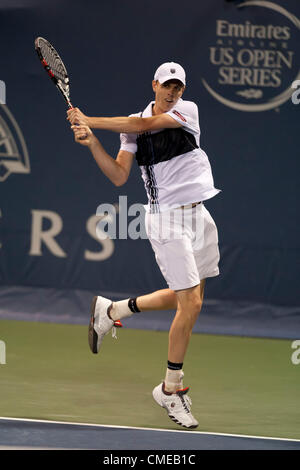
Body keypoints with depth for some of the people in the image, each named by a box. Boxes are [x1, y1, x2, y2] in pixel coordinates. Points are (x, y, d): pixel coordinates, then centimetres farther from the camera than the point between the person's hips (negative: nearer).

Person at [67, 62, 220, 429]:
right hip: (167, 218, -4)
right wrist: (92, 143, -17)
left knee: (187, 299, 13)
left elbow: (144, 125, -14)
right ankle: (171, 388, 2)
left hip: (198, 215, 4)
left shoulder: (187, 111, 1)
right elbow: (119, 176, -4)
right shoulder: (133, 126, 1)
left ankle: (111, 310, 30)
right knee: (190, 303, -10)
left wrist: (90, 121, -15)